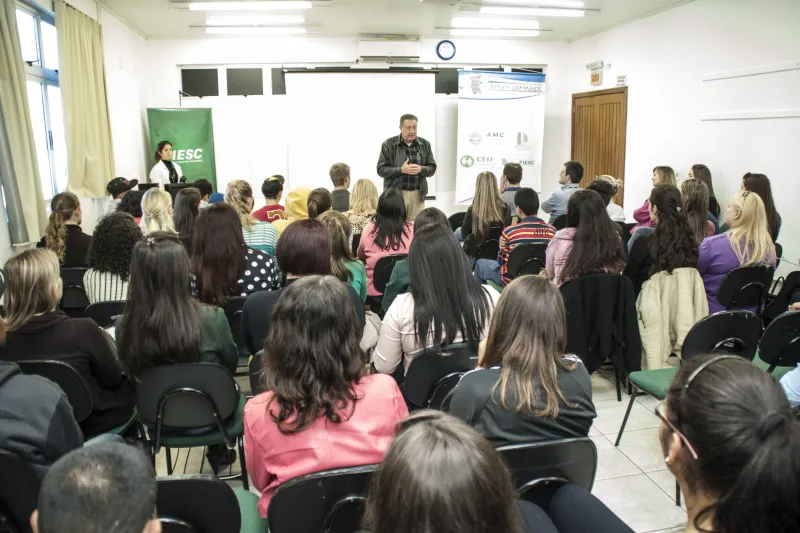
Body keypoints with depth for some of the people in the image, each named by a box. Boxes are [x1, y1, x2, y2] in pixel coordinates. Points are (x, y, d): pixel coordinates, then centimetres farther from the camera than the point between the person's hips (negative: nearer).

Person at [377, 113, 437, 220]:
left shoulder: (425, 144, 7)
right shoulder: (388, 144, -2)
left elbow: (432, 168, 8)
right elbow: (381, 169, -5)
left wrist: (421, 169, -14)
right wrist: (401, 170, -19)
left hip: (417, 194, 3)